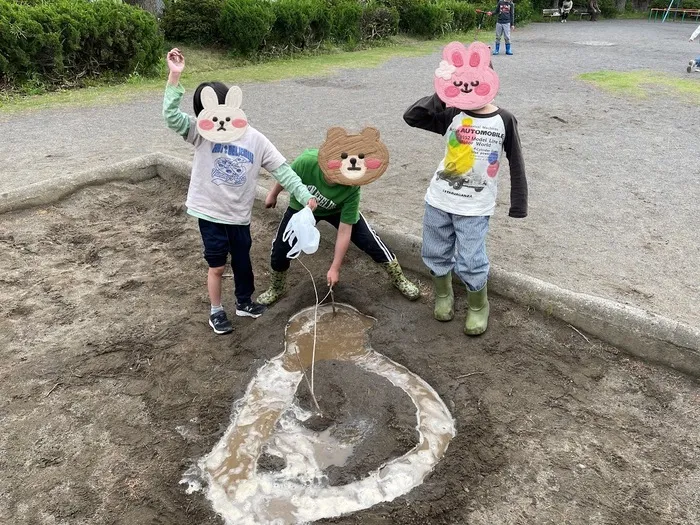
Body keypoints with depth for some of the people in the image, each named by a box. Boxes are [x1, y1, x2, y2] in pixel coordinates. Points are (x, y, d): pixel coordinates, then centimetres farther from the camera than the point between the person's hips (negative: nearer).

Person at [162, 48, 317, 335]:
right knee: (217, 266, 8)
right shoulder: (200, 134, -10)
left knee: (242, 260, 19)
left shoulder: (255, 139, -6)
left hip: (239, 215, 2)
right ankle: (216, 312, 29)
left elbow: (281, 168, -6)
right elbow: (172, 117, -23)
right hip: (210, 212, -2)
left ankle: (244, 302, 42)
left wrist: (304, 195, -11)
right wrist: (174, 77, -33)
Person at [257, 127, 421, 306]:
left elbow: (344, 231, -30)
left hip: (338, 211, -1)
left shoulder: (352, 189, -37)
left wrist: (335, 268, -26)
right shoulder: (307, 162, -40)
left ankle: (400, 281, 15)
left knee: (372, 243, -8)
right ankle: (275, 290, 28)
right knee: (280, 249, -2)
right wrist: (273, 194, 3)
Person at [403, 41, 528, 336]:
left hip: (474, 207, -3)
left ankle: (478, 306, 23)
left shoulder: (504, 121, -6)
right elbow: (410, 117, -12)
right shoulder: (450, 115, -3)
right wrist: (440, 97, -20)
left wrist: (518, 204, -1)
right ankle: (443, 296, 40)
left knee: (470, 262, -4)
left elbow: (516, 164, -1)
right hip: (439, 200, 3)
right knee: (435, 254, 14)